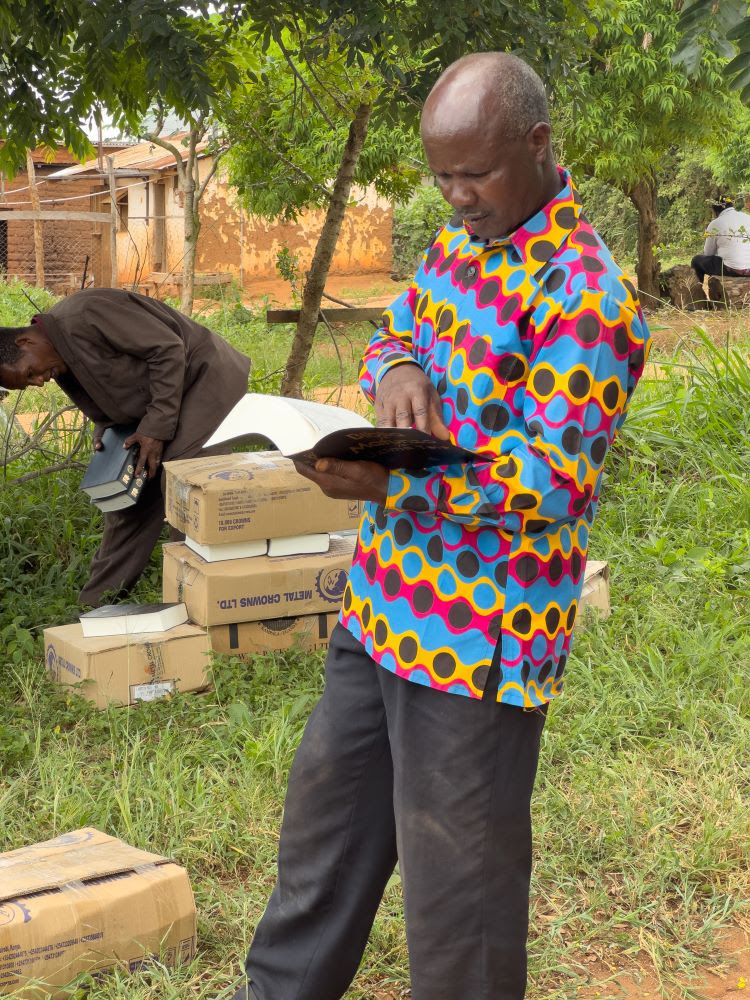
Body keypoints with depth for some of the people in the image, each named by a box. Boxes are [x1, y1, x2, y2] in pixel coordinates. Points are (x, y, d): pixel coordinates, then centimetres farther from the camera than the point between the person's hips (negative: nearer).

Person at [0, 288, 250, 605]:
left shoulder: (85, 314, -27)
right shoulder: (60, 364, 3)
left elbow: (168, 349, -26)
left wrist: (156, 427, -24)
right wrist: (103, 434, -8)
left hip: (203, 375, -9)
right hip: (157, 402, 9)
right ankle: (96, 603, 16)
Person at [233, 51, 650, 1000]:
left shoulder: (583, 294, -21)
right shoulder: (462, 235, 7)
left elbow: (557, 481, -25)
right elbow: (392, 333, 16)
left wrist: (391, 483, -33)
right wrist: (397, 368, -10)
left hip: (476, 638, -9)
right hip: (385, 603, 9)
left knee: (454, 866, 6)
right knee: (326, 814, 23)